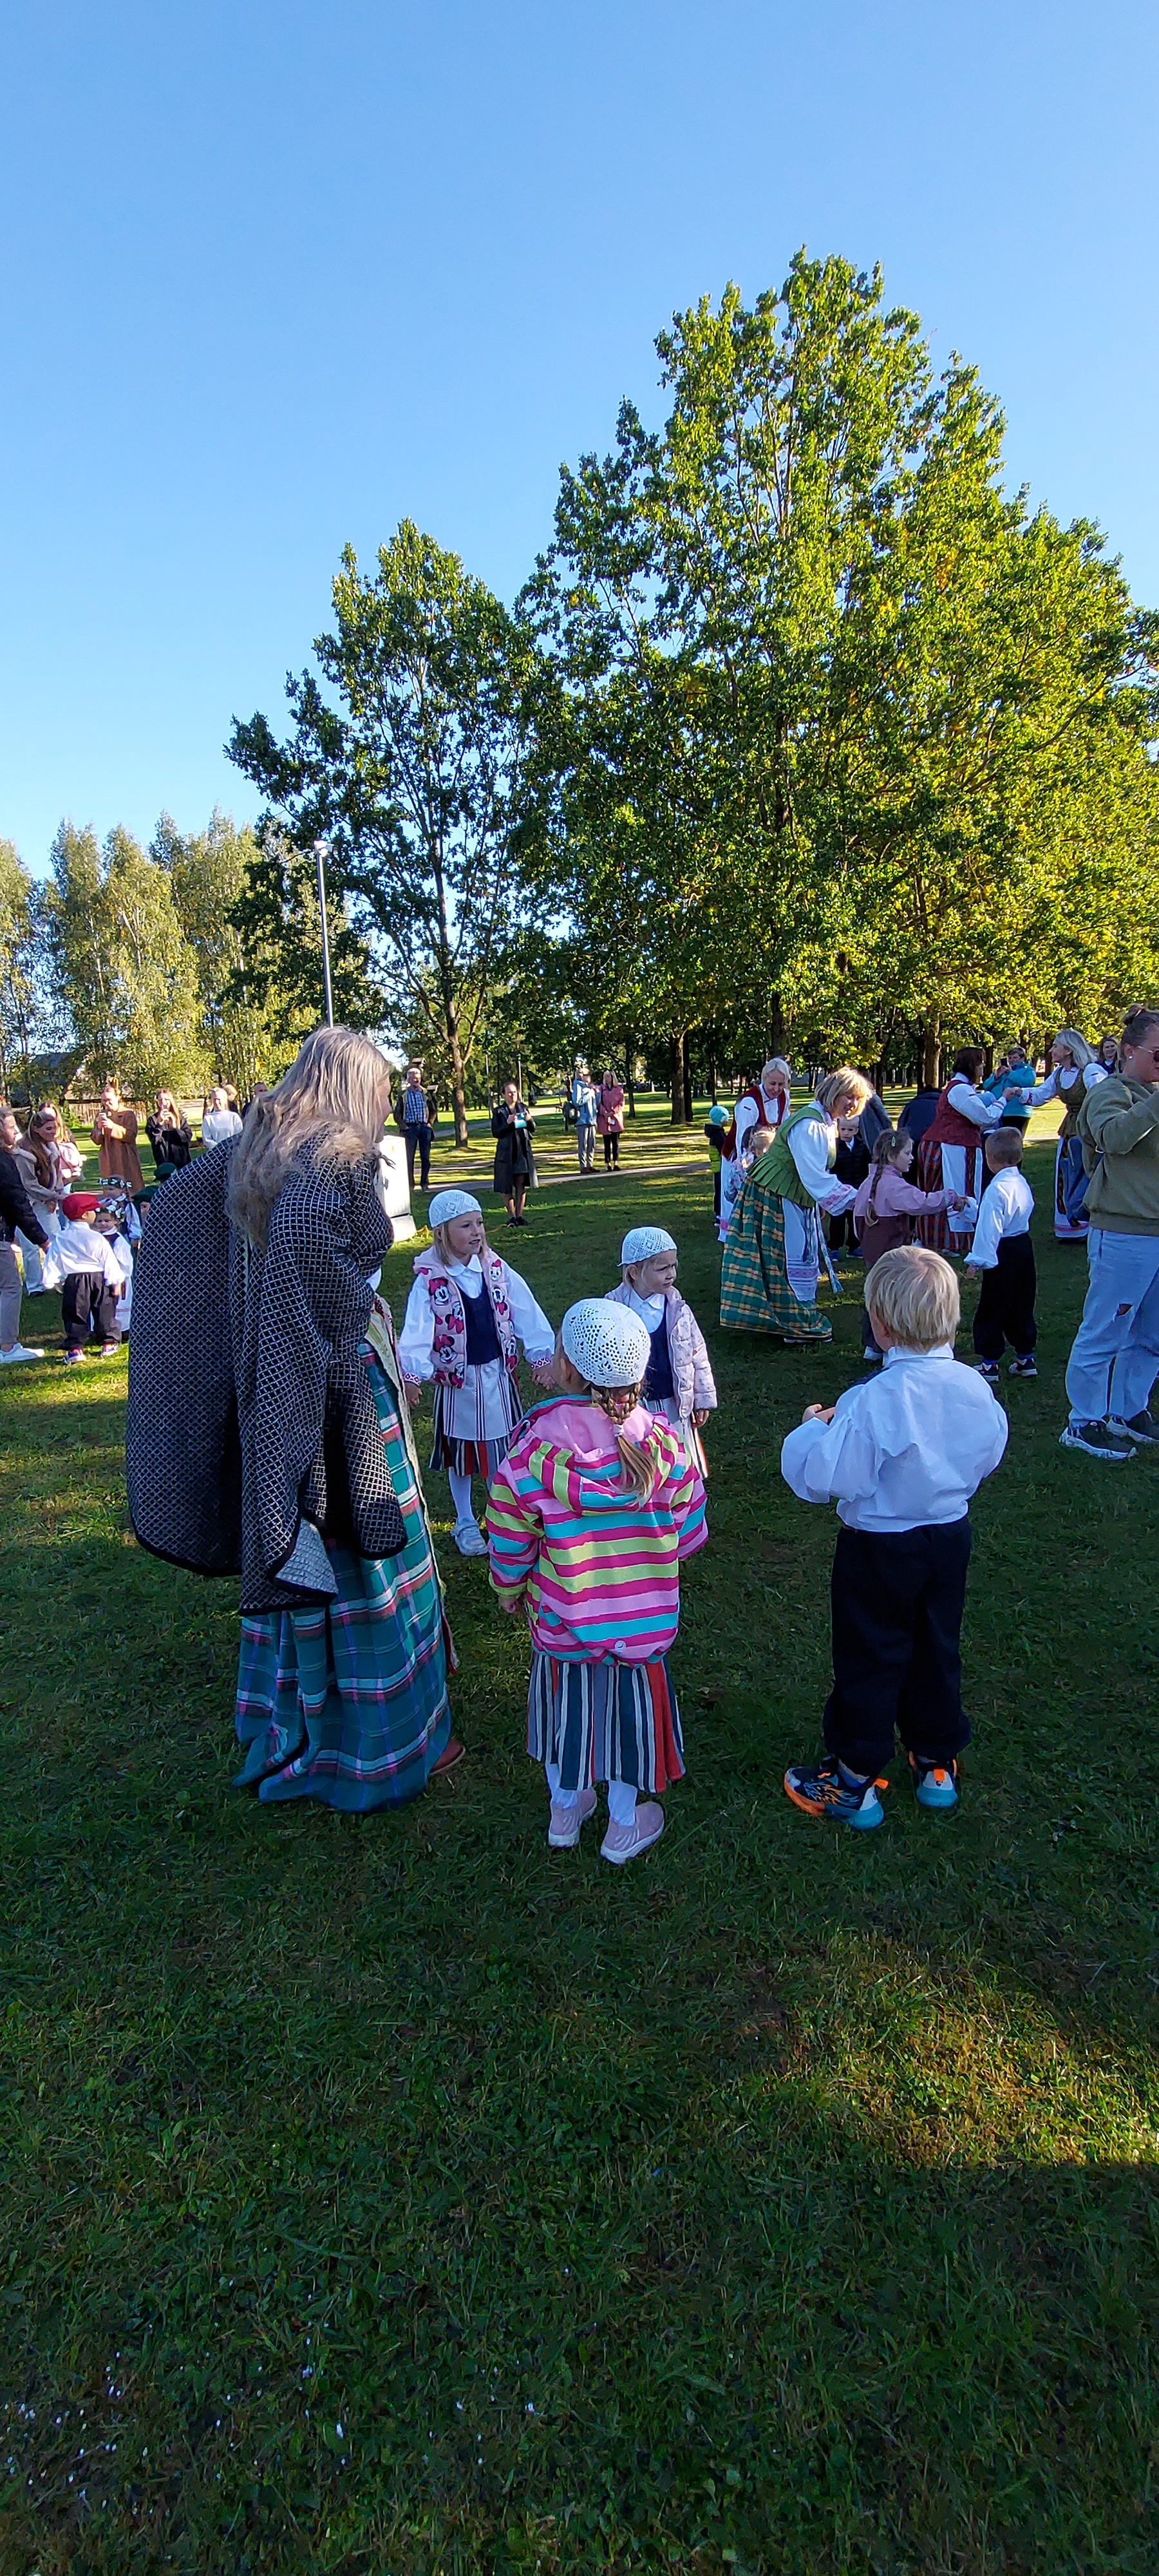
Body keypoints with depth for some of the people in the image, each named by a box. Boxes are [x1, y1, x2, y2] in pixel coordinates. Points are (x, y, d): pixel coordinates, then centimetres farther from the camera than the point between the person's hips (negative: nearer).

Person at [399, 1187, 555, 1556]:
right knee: (461, 1455, 15)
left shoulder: (497, 1270, -5)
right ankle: (465, 1523, 35)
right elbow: (416, 1330, -23)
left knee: (501, 1453, 12)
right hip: (457, 1380, -2)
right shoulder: (430, 1281, -15)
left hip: (498, 1375, 2)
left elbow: (526, 1312, -3)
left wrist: (541, 1355, -5)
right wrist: (412, 1374, -35)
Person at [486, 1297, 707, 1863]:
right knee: (630, 1704, 21)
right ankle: (625, 1824, 41)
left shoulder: (530, 1455, -22)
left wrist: (510, 1591, 10)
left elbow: (510, 1546, -11)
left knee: (564, 1703, 23)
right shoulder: (663, 1444, -17)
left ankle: (565, 1811, 46)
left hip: (561, 1619, 0)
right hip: (644, 1619, 1)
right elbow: (689, 1535, -5)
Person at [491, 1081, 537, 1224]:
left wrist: (529, 1120, -8)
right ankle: (511, 1216, 7)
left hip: (523, 1150, 3)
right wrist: (508, 1123, -19)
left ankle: (519, 1214, 12)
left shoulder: (524, 1108, 9)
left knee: (521, 1184, 4)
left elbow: (533, 1130, 12)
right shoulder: (499, 1111, -1)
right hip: (507, 1152, -3)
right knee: (508, 1186, -1)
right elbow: (495, 1133, -6)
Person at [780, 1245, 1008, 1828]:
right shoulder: (974, 1387, -10)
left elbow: (822, 1478, -27)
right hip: (951, 1537, 6)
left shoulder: (872, 1400, -29)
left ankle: (854, 1784, 25)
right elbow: (988, 1455, 7)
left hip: (879, 1549, -5)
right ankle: (937, 1765, 40)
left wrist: (814, 1427, -10)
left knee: (869, 1659, 10)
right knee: (936, 1649, 22)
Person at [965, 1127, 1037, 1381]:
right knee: (1021, 1304, 17)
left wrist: (978, 1260, -17)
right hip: (1023, 1245, 9)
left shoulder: (997, 1189, -21)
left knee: (991, 1310, 1)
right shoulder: (1022, 1183, 7)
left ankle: (989, 1363, 7)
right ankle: (1025, 1357, 23)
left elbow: (989, 1228, -22)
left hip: (1003, 1253, -9)